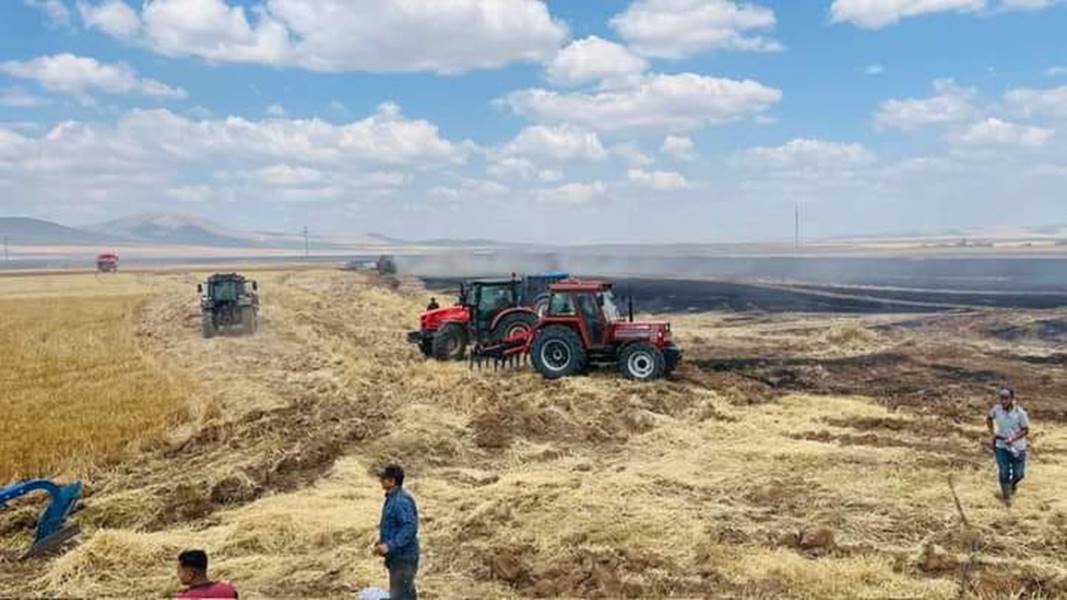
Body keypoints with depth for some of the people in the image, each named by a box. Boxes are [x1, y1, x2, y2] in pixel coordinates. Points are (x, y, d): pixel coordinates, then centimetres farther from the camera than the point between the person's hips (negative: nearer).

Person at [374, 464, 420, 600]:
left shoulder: (401, 501, -22)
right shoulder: (392, 498, 10)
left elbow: (410, 528, -27)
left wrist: (389, 546, -29)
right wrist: (383, 541, 14)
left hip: (403, 558, -11)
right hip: (397, 556, 11)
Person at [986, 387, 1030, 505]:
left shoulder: (1020, 413, -22)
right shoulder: (996, 409, -14)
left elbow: (1026, 430, -13)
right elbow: (989, 418, 8)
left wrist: (1012, 439, -24)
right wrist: (992, 433, -2)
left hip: (1017, 447, -1)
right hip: (1001, 446, 1)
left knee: (1018, 474, 10)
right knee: (1004, 473, 4)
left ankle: (1013, 483, 46)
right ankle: (1006, 496, 25)